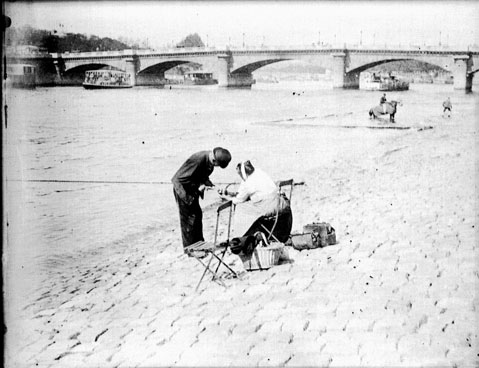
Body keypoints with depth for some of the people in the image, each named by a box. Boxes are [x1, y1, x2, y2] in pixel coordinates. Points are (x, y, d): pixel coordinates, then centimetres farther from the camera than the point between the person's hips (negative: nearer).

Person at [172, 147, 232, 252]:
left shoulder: (210, 161, -10)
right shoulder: (198, 160, -35)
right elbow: (179, 179, -32)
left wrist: (212, 186, -7)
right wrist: (197, 187, -30)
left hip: (193, 190, 8)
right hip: (183, 189, -8)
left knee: (198, 215, 15)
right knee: (188, 218, -1)